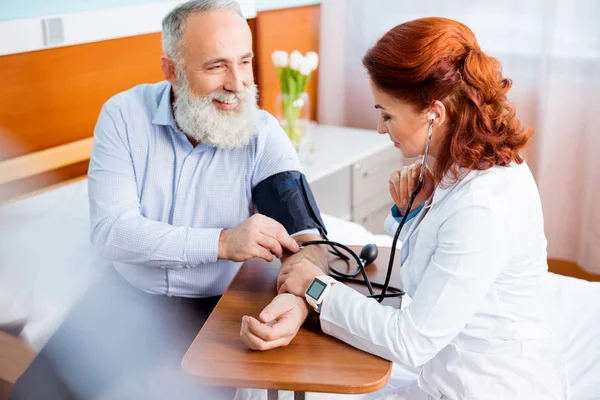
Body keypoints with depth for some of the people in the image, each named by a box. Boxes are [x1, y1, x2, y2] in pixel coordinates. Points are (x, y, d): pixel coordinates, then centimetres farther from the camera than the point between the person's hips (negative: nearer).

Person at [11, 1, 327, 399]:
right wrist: (221, 242, -31)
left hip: (217, 308, -1)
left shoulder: (263, 134, -11)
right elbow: (111, 230, -19)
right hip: (126, 296, 1)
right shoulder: (124, 115, -10)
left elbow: (306, 240, -19)